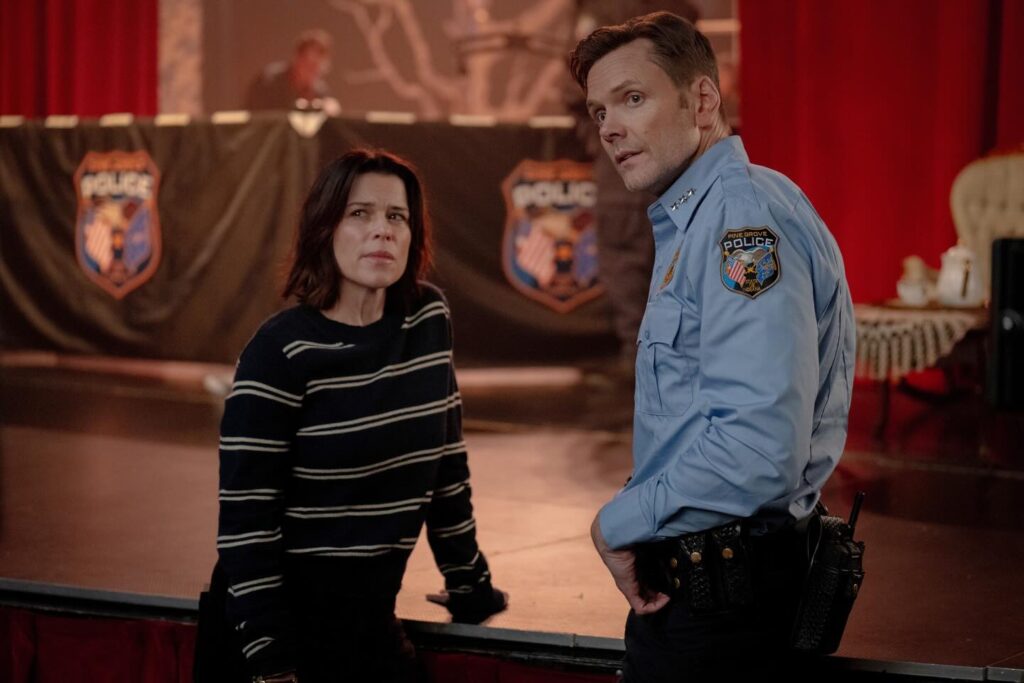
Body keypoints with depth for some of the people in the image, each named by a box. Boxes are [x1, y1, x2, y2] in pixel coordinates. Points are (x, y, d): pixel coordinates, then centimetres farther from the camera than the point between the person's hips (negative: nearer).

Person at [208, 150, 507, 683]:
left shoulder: (428, 320, 1)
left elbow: (446, 464, 11)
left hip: (371, 616, 5)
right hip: (289, 615, -5)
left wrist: (470, 587, 14)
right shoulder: (281, 350, -15)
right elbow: (245, 519, -17)